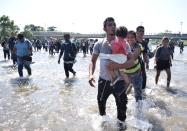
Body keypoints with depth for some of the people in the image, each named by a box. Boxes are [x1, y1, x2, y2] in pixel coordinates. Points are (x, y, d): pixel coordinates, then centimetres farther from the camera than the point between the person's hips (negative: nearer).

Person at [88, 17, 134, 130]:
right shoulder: (99, 44, -5)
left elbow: (131, 62, -14)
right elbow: (93, 61, 2)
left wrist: (116, 65, -30)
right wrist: (91, 74, -17)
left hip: (119, 81, -1)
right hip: (103, 81, 2)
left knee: (122, 105, 13)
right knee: (101, 103, 22)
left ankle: (121, 121, 43)